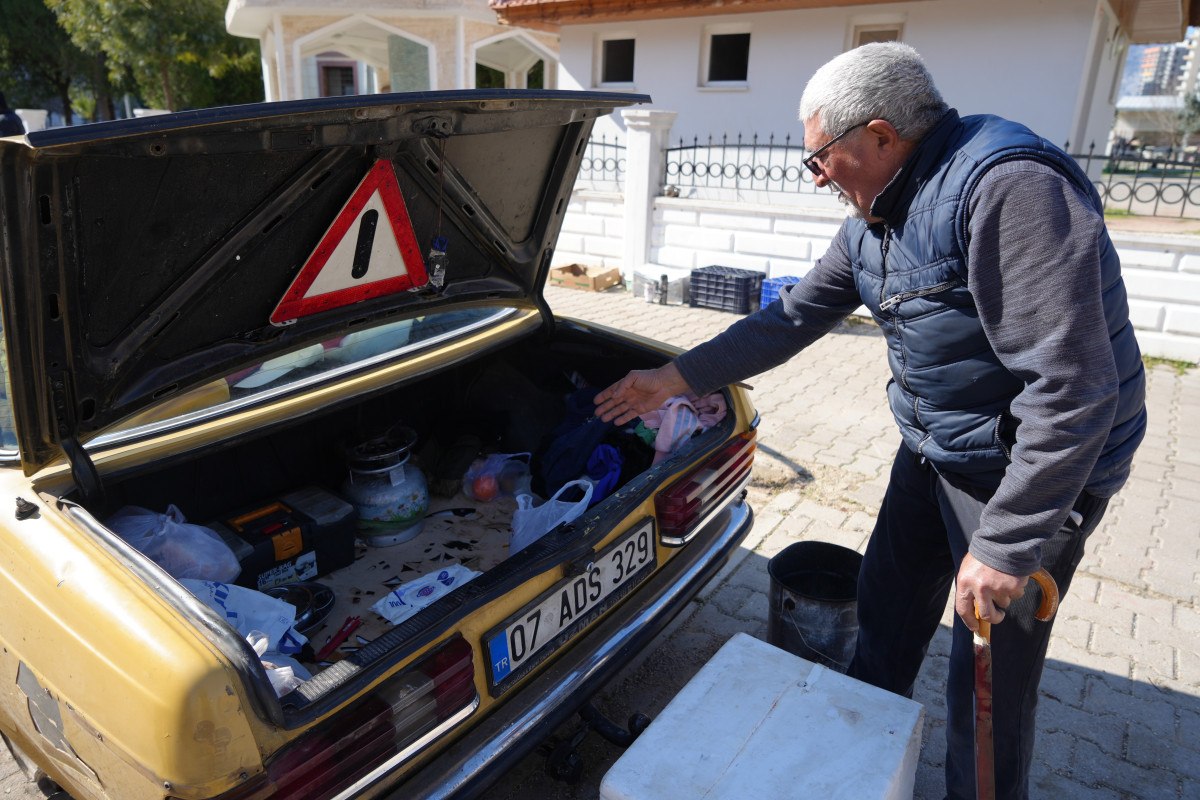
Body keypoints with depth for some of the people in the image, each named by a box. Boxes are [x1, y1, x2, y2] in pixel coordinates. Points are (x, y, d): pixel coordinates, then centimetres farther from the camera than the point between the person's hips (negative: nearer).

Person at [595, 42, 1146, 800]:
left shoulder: (1007, 189, -28)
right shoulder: (873, 220, 2)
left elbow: (1072, 388, -30)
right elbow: (792, 318, 7)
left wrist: (1007, 545, -26)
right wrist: (675, 378, 4)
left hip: (1029, 470, -9)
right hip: (933, 449, 9)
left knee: (991, 680, 5)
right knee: (886, 611, 20)